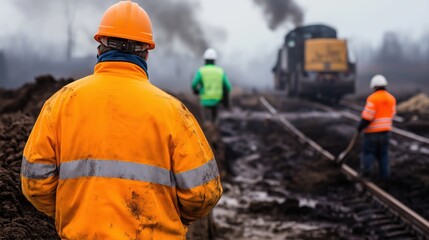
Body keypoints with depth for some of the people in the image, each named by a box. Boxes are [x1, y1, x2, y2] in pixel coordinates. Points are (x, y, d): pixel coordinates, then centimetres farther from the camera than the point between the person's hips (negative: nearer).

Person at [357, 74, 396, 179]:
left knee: (368, 151, 7)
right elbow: (391, 114, 10)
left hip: (372, 130, -5)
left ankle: (366, 168, -7)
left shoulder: (372, 98, -17)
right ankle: (384, 174, 12)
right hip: (385, 130, 5)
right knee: (383, 153, 13)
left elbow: (367, 116, -19)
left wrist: (360, 127, -5)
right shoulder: (391, 98, 3)